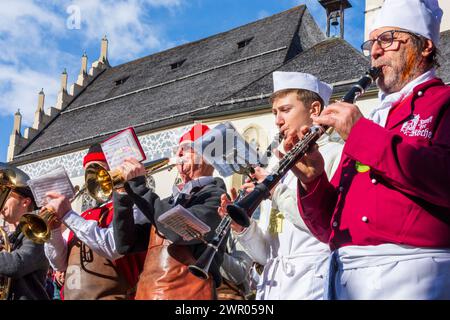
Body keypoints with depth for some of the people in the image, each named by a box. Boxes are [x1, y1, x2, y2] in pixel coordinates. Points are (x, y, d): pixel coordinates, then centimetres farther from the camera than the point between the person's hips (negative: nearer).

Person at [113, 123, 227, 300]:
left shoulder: (215, 196, -4)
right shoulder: (168, 202, 16)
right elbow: (126, 244, 10)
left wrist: (138, 187, -14)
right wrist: (122, 194, -2)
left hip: (187, 293, -6)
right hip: (147, 293, 6)